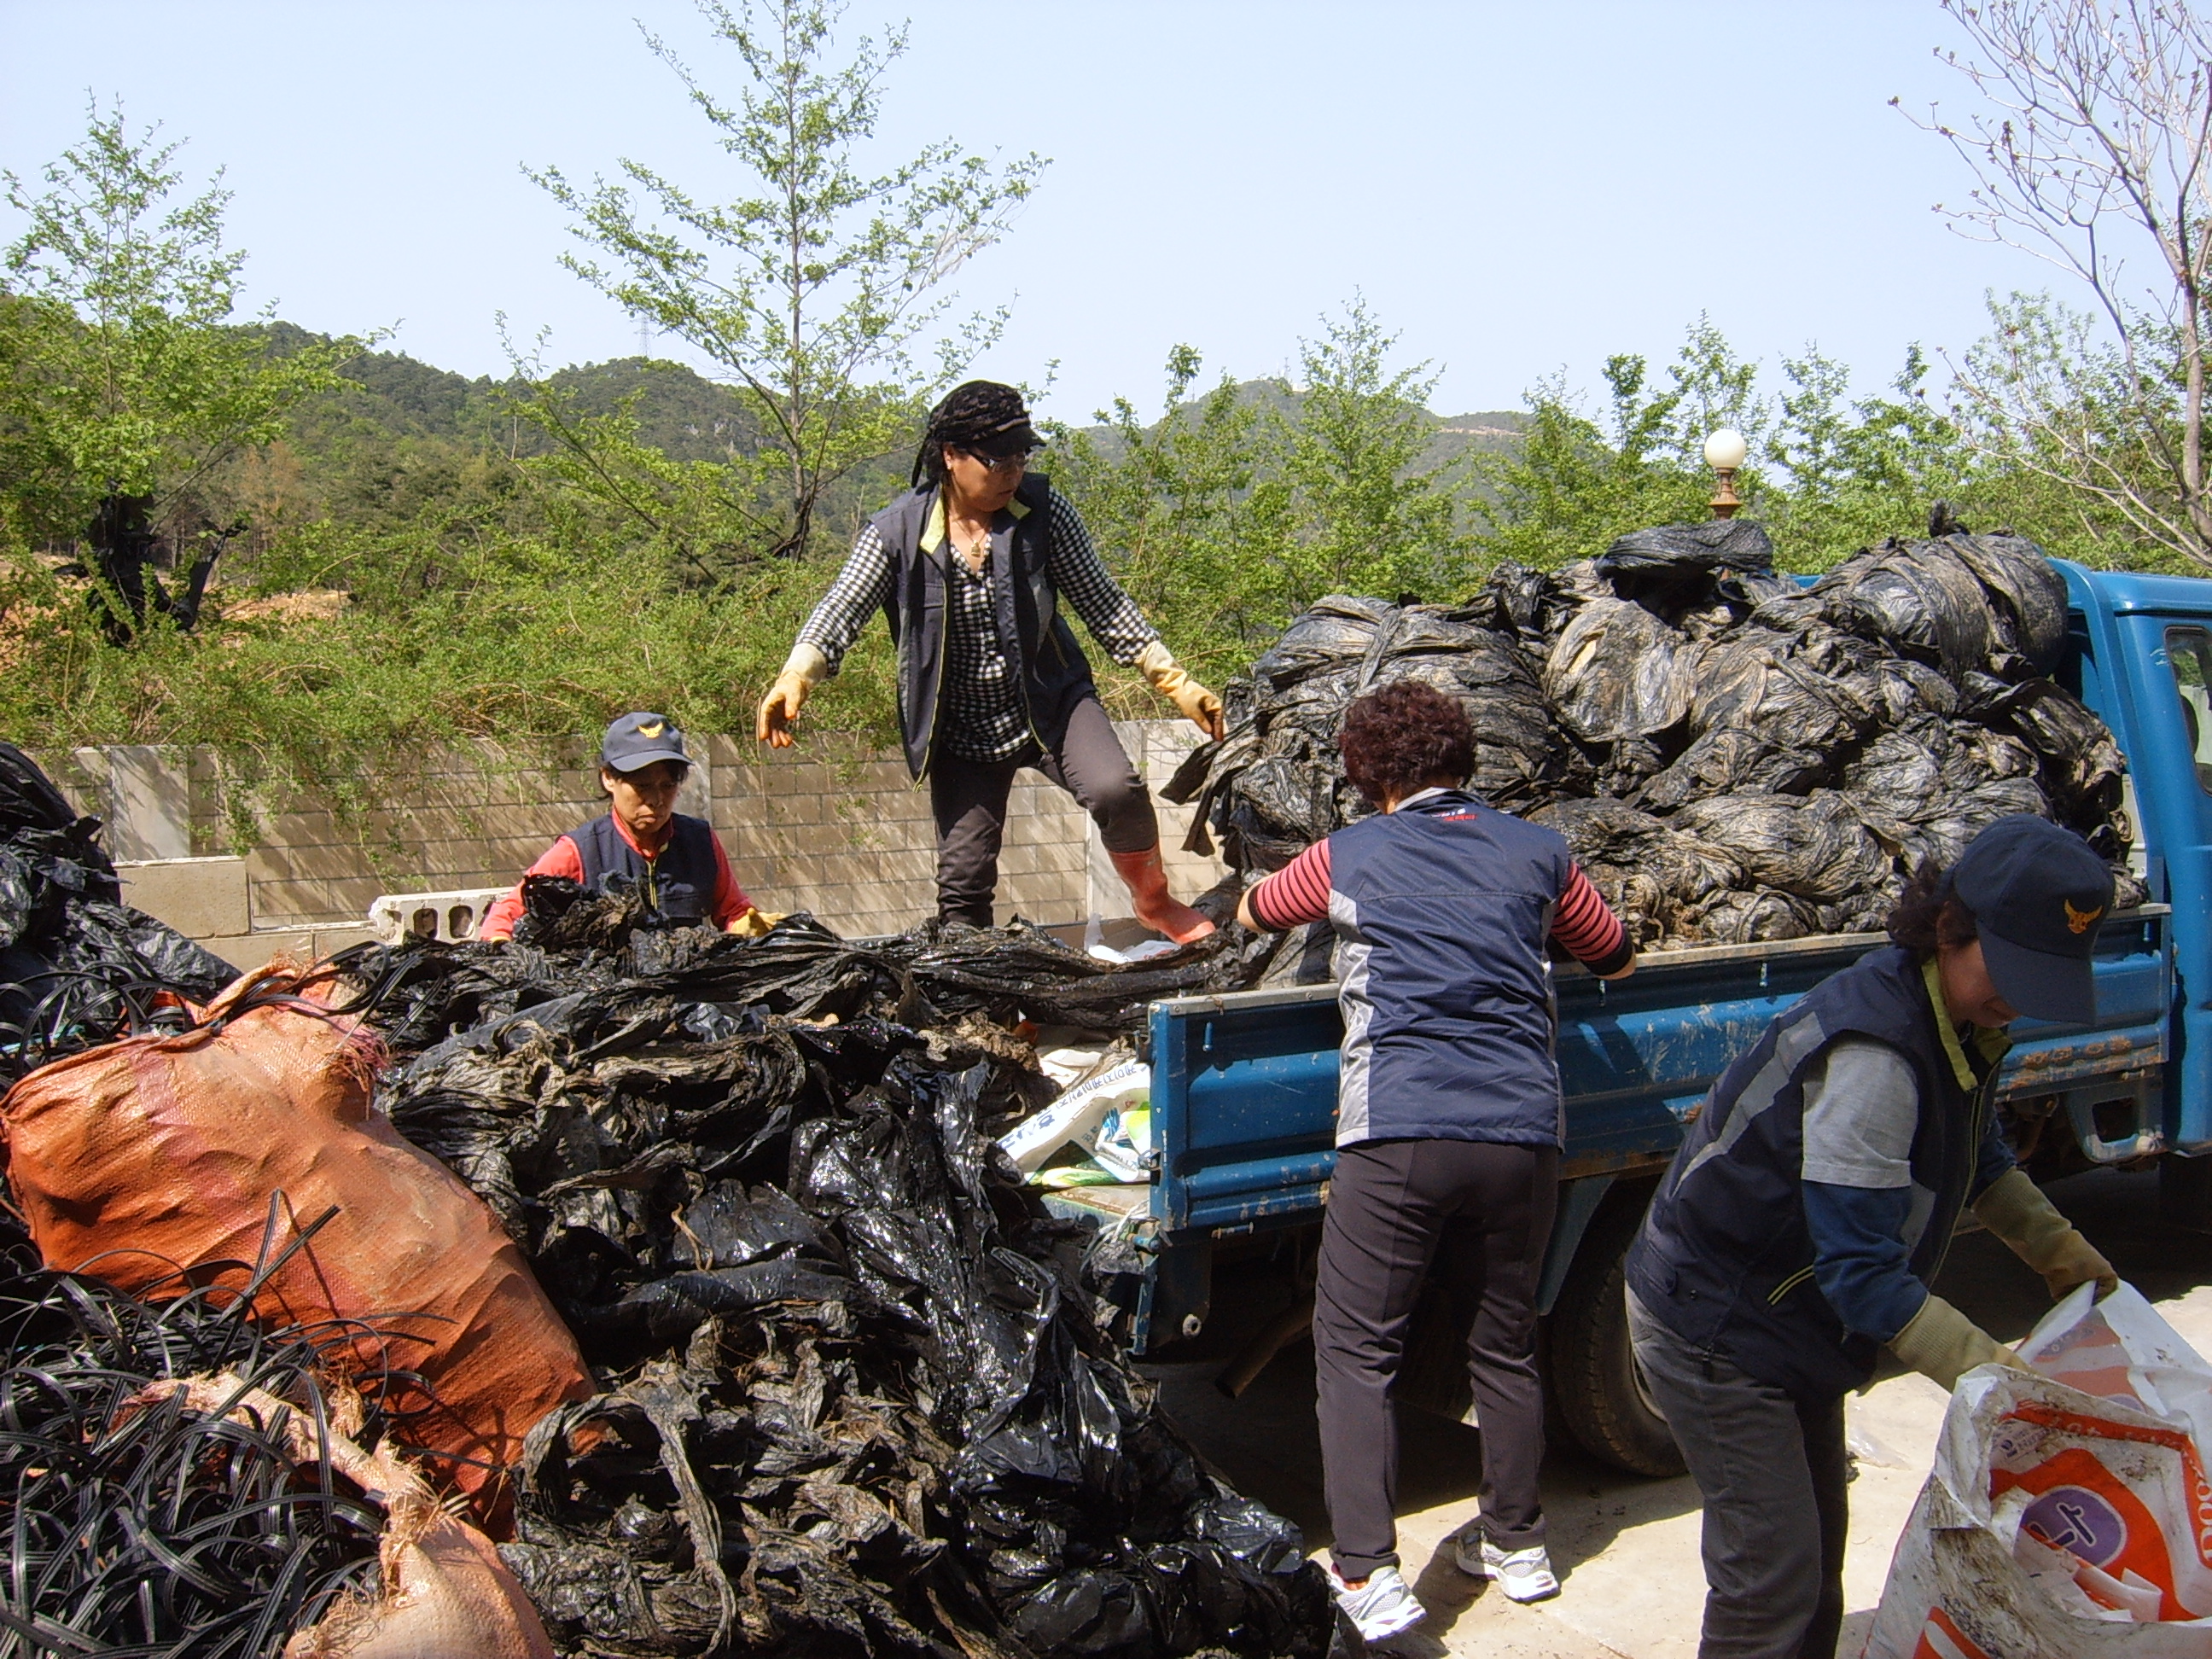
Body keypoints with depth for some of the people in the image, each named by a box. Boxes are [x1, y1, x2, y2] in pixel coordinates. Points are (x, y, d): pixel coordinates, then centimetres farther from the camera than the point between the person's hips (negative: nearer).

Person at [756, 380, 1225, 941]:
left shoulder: (1044, 511, -8)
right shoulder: (898, 531, -10)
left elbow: (1103, 605, -3)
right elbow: (841, 611, -18)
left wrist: (1176, 683, -7)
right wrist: (795, 678, -37)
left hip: (1049, 704, 0)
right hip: (962, 732, 0)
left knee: (1116, 791, -26)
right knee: (963, 882, 1)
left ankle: (1155, 902, 3)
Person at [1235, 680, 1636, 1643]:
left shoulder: (1350, 854, 6)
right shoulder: (1536, 852, 12)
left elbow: (1252, 913, 25)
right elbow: (1616, 961, 26)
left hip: (1399, 1136, -3)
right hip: (1522, 1132, 4)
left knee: (1356, 1350, 5)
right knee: (1505, 1346, 19)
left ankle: (1368, 1574, -2)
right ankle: (1516, 1544, 32)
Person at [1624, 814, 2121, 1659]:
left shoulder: (1960, 1024, -2)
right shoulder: (1872, 1055, -32)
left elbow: (1978, 1151, 22)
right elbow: (1860, 1271, -31)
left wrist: (2059, 1250, 18)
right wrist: (1990, 1372, -32)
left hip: (1793, 1322, 10)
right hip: (1714, 1328, -10)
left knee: (1817, 1559, 19)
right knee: (1773, 1581, -7)